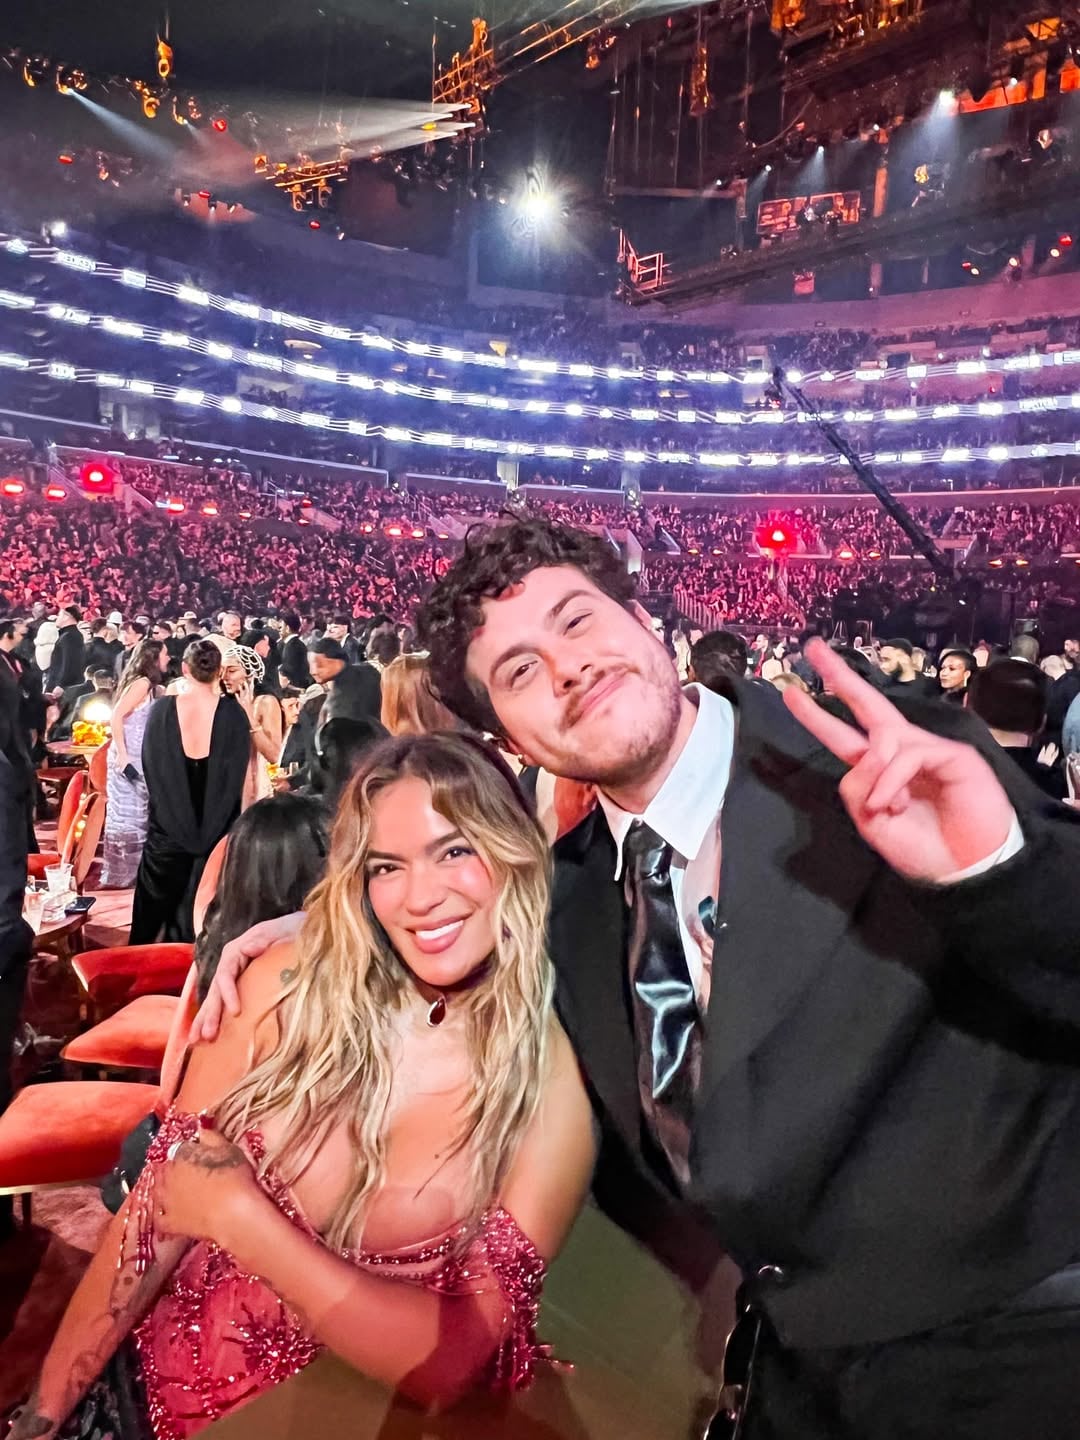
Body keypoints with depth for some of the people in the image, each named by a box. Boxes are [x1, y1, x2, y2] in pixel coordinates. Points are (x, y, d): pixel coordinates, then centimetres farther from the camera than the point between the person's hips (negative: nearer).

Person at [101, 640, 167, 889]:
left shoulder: (153, 687, 14)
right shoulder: (142, 682, -13)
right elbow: (116, 716, -20)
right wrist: (121, 755, -22)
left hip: (140, 761, 9)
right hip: (128, 760, -9)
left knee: (137, 817, 13)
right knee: (127, 817, -3)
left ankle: (127, 873, 23)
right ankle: (117, 877, 5)